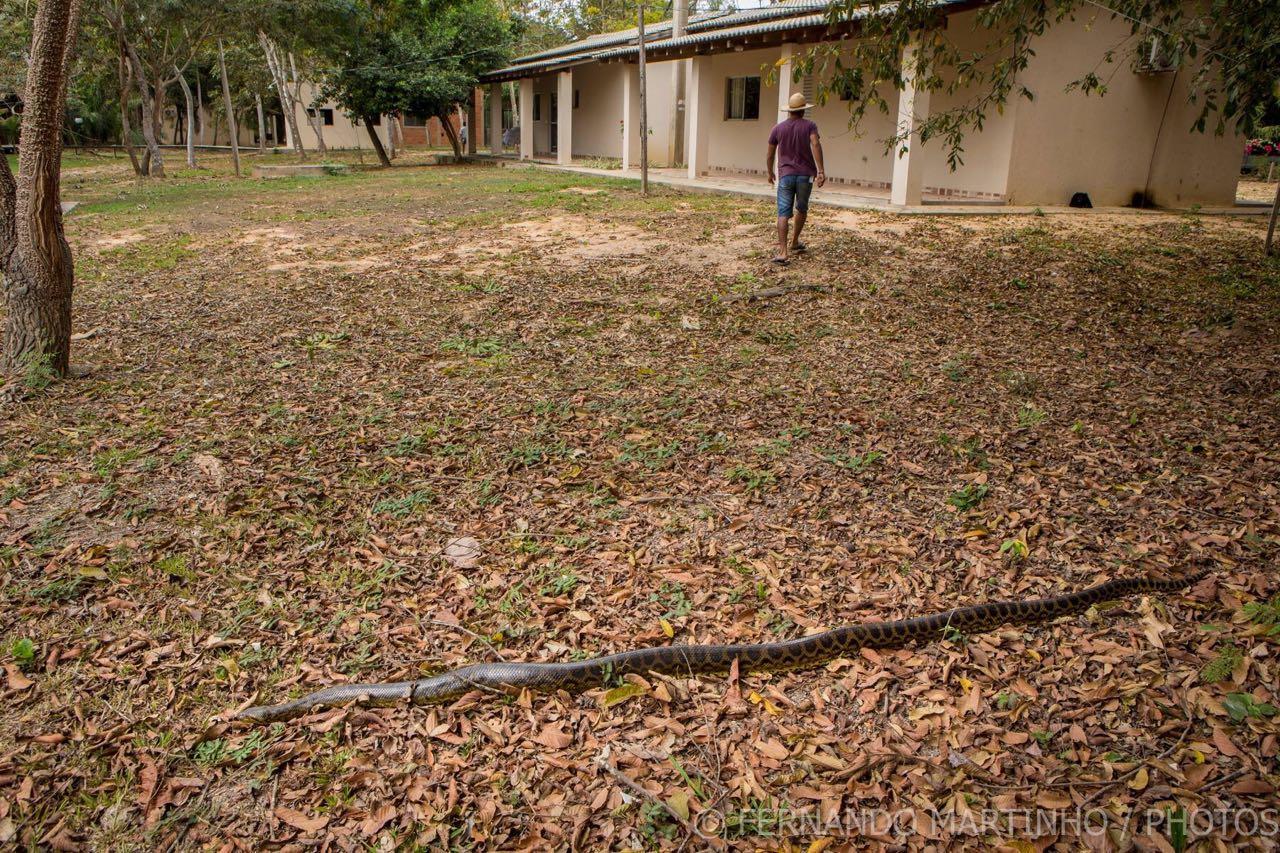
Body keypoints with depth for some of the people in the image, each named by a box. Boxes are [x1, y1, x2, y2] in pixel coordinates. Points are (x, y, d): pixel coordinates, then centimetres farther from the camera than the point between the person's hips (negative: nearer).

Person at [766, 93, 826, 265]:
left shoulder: (777, 128, 7)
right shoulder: (809, 125, 1)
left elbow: (770, 155, 12)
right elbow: (816, 144, -16)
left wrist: (770, 173, 28)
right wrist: (820, 171, -20)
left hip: (785, 175, 0)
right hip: (805, 175, 0)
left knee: (783, 214, -8)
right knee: (802, 209, 22)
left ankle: (783, 252, -22)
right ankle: (794, 243, 34)